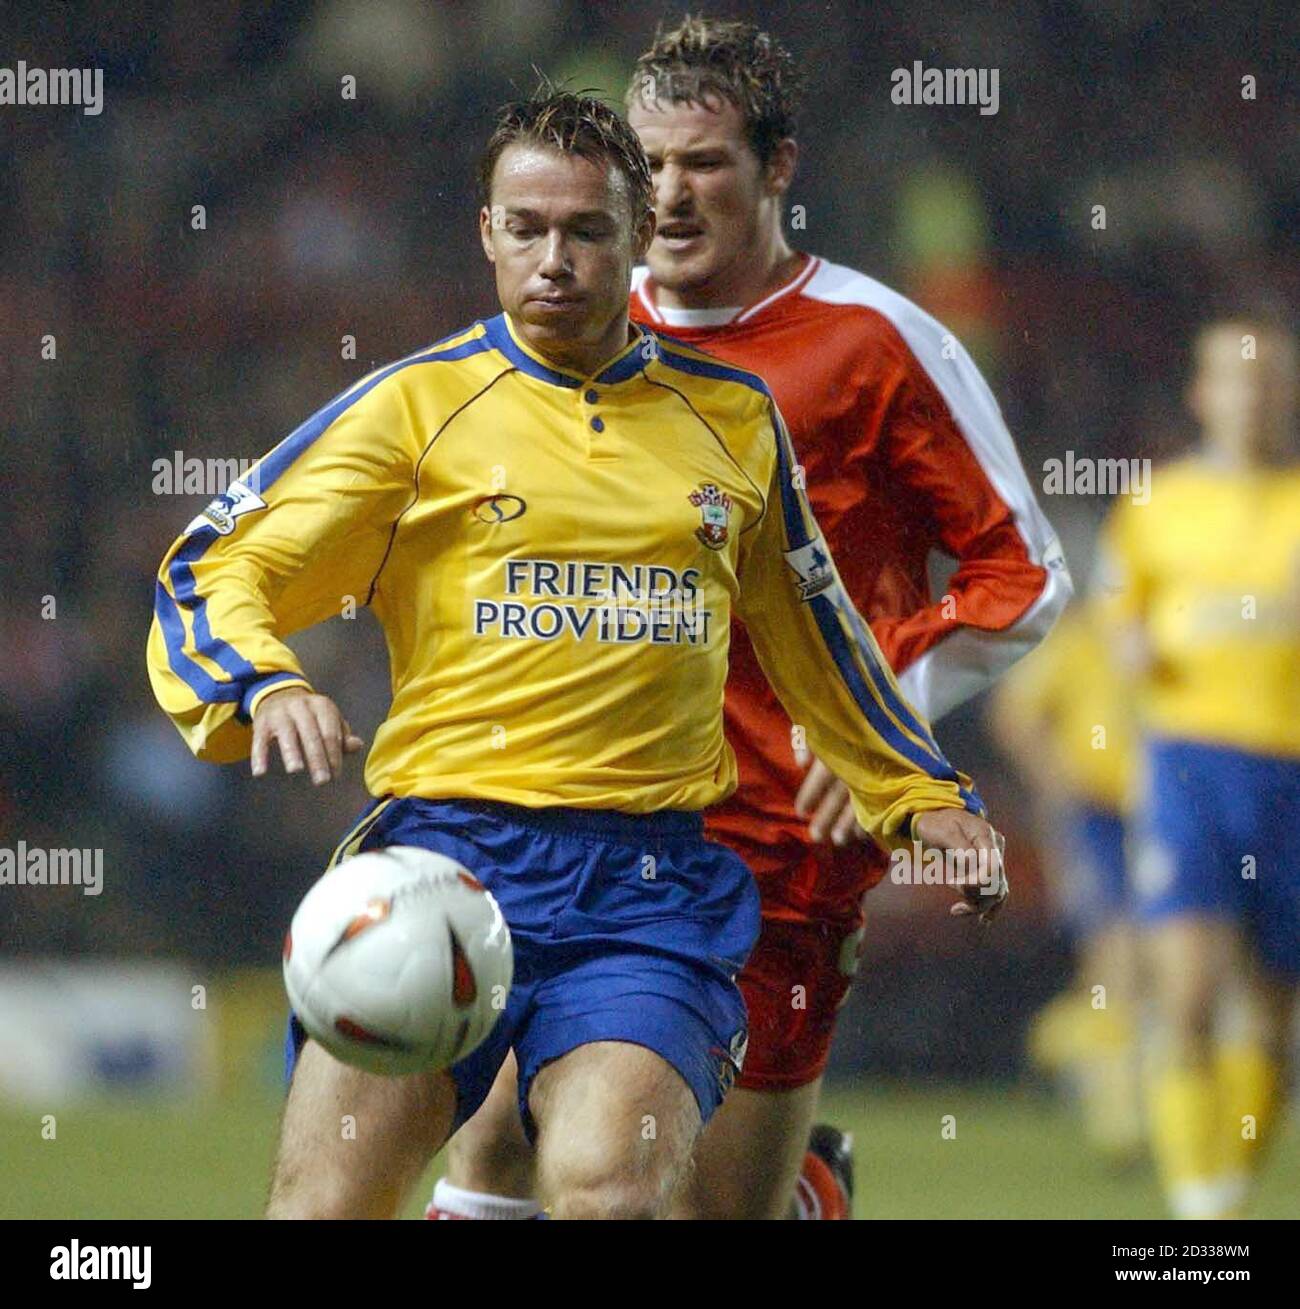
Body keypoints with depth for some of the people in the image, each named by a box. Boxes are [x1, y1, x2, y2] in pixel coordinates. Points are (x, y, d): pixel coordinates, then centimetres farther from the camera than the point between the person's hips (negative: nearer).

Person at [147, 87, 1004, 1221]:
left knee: (613, 1191, -24)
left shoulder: (731, 417, 16)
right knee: (325, 1198, -14)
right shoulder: (416, 406, 7)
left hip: (652, 883, 1)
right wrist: (262, 686, -17)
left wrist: (921, 793, 33)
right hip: (448, 844, -1)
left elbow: (811, 638, 31)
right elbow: (210, 581, 3)